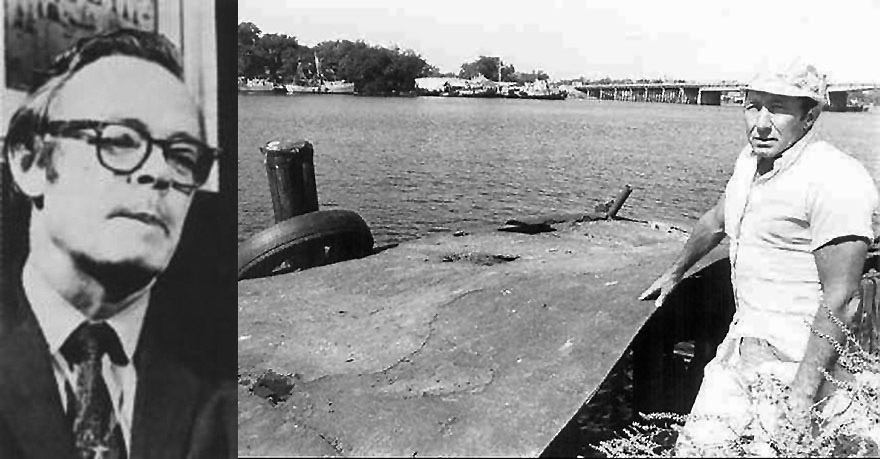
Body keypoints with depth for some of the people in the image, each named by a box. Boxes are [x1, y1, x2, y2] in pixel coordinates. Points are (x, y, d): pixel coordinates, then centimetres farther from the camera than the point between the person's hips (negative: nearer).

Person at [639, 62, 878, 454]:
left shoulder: (837, 182, -22)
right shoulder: (750, 158, 5)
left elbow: (838, 301, -23)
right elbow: (716, 221, 23)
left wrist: (802, 398, -25)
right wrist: (674, 274, 37)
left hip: (790, 358, -8)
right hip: (745, 335, 8)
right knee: (695, 446, 11)